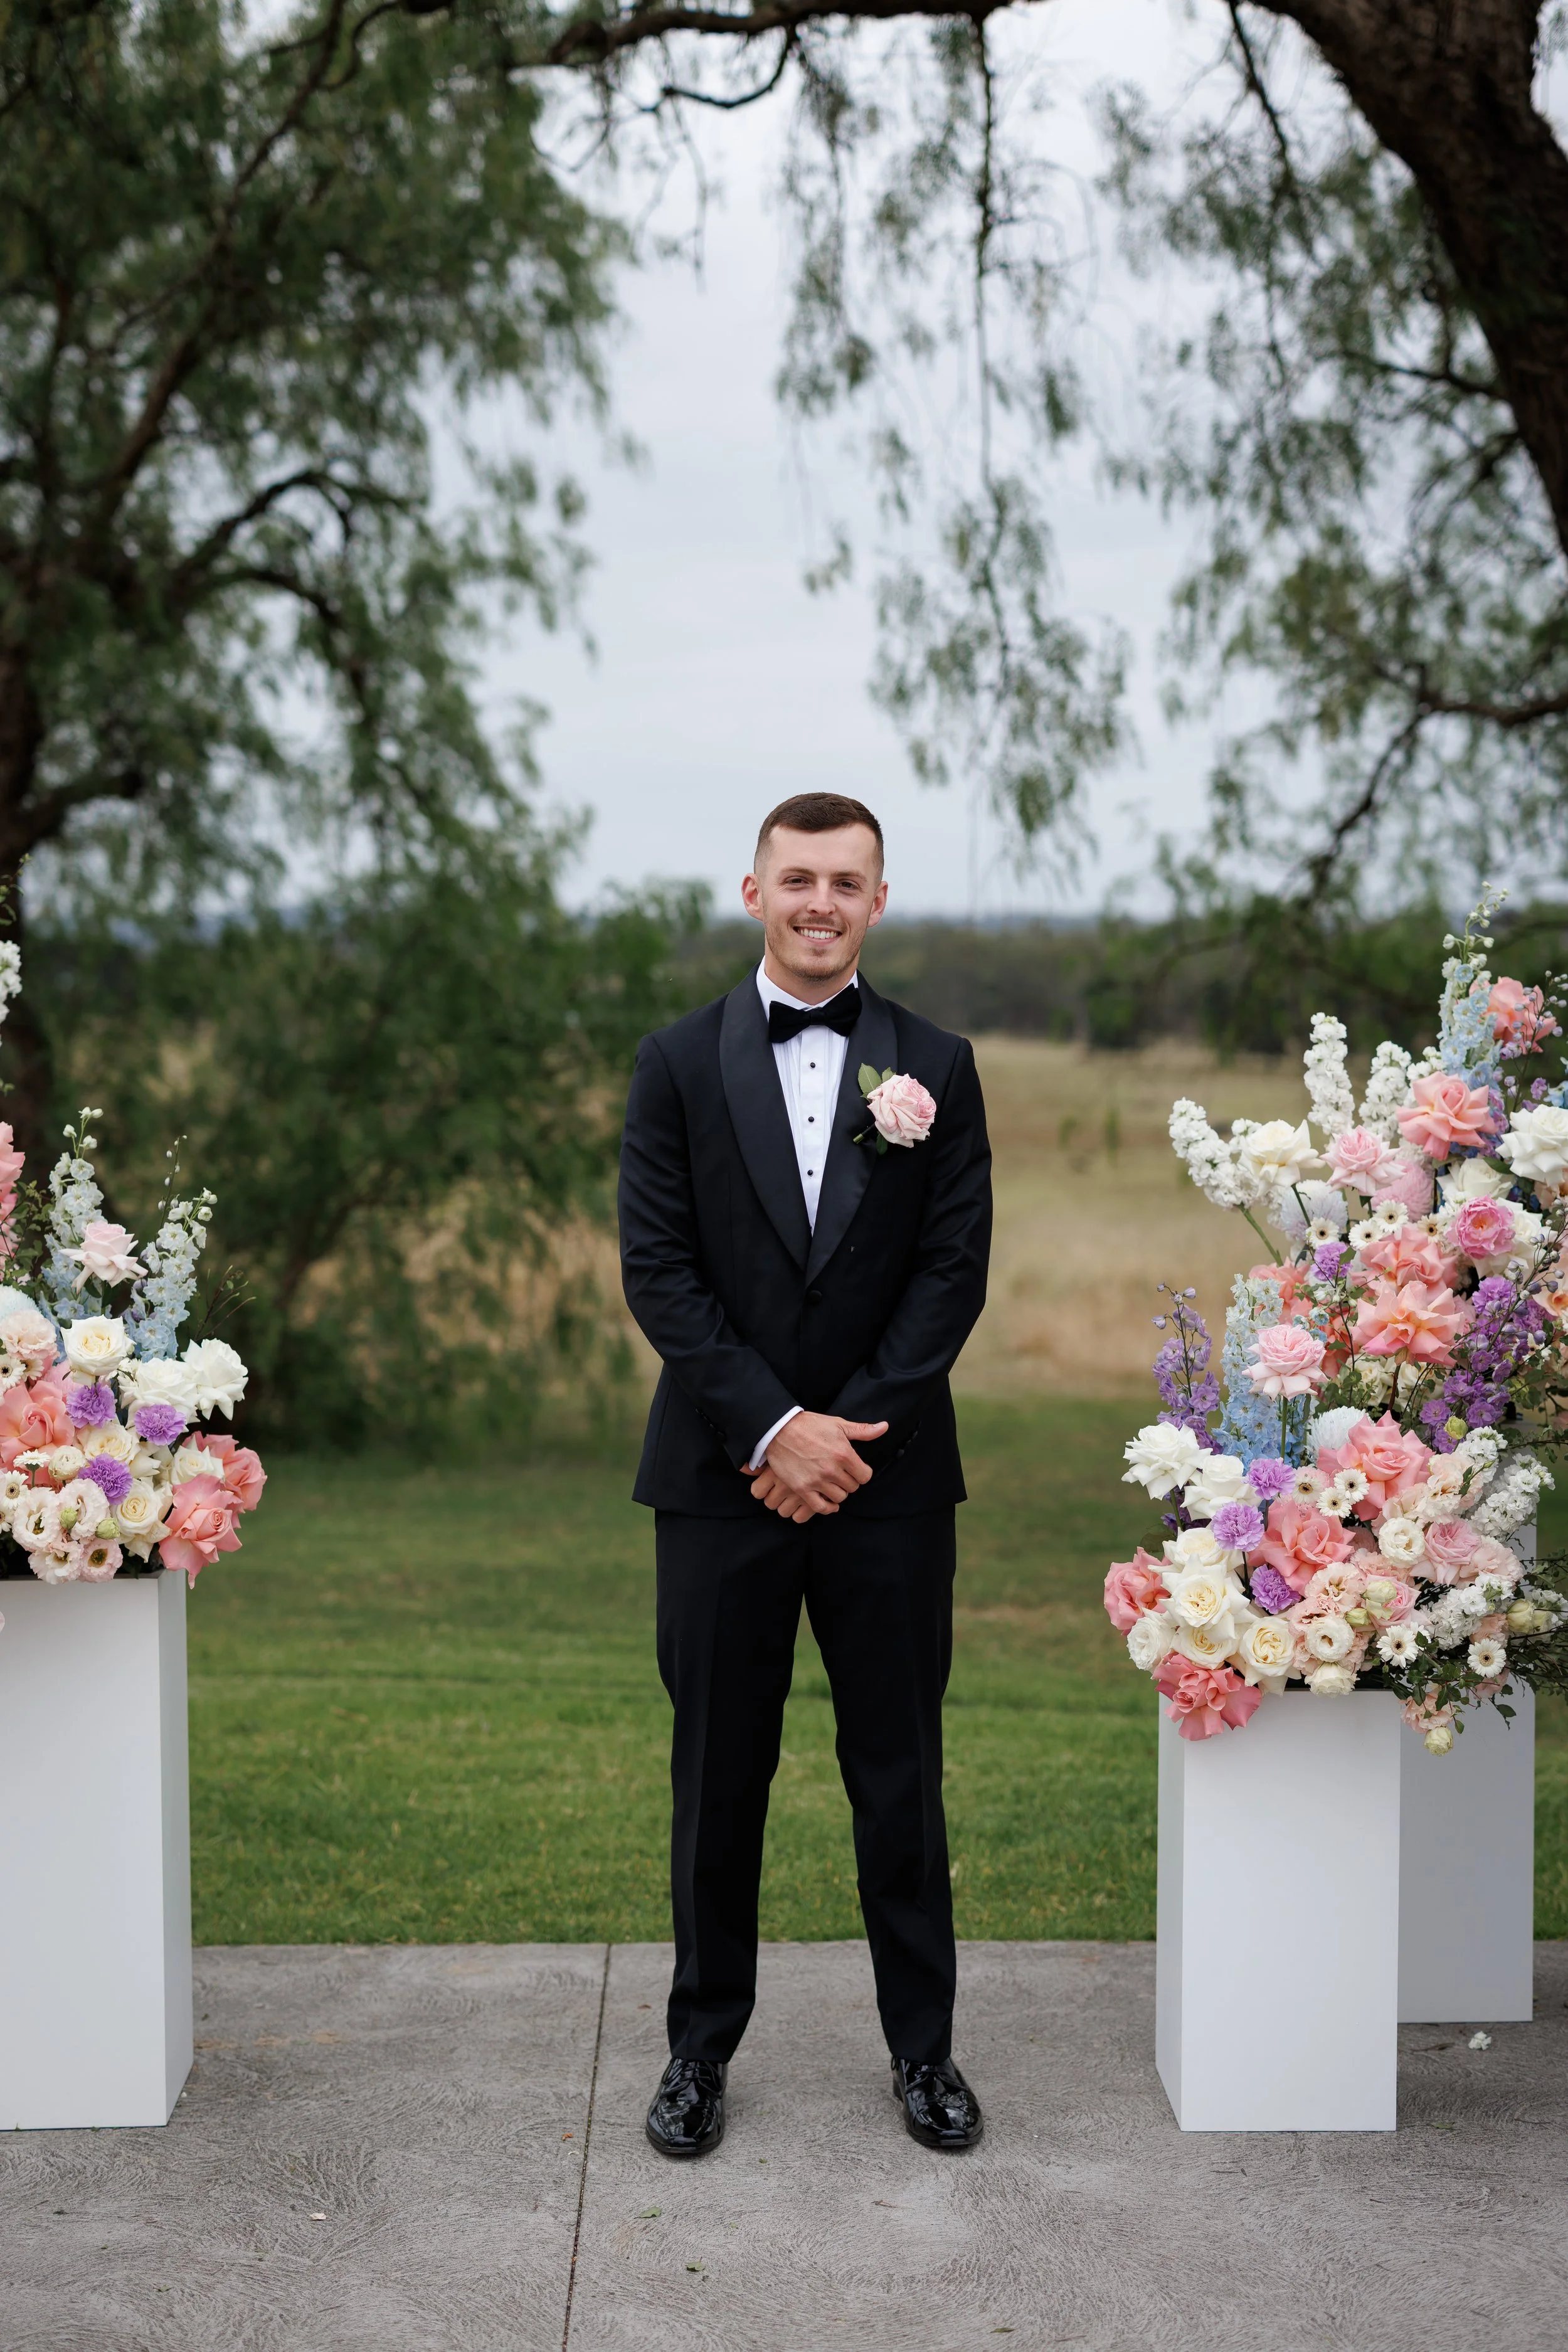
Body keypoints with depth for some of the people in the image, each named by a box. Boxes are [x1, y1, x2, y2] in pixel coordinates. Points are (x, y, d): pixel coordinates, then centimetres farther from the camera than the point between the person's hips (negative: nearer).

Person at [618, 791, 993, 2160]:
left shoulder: (936, 1067, 5)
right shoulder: (680, 1063, 3)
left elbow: (955, 1269, 0)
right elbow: (657, 1270, -3)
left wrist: (852, 1429, -10)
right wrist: (773, 1426, -13)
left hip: (889, 1476, 1)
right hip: (721, 1478, 0)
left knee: (901, 1773, 7)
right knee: (719, 1776, 7)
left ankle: (924, 2046, 21)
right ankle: (703, 2047, 21)